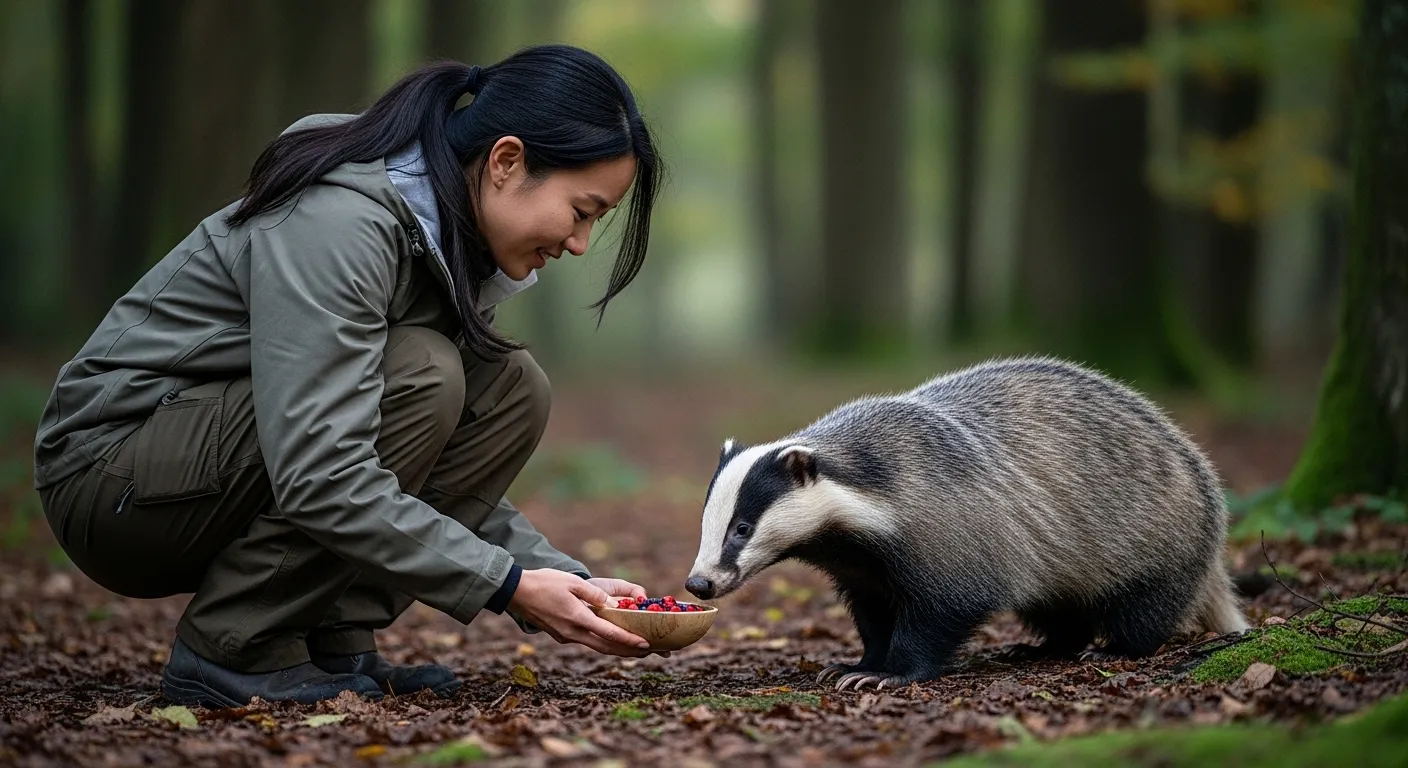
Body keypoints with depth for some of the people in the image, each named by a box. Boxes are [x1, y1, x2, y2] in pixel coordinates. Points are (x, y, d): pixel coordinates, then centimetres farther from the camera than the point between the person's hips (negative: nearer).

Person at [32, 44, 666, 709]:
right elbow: (319, 479, -34)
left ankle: (336, 636, -6)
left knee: (513, 391, -7)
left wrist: (566, 581, -9)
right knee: (419, 377, -28)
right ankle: (232, 650, -16)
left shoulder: (456, 244, 2)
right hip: (110, 474, -8)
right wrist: (508, 585, -30)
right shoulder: (335, 221, -27)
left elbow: (442, 472, 4)